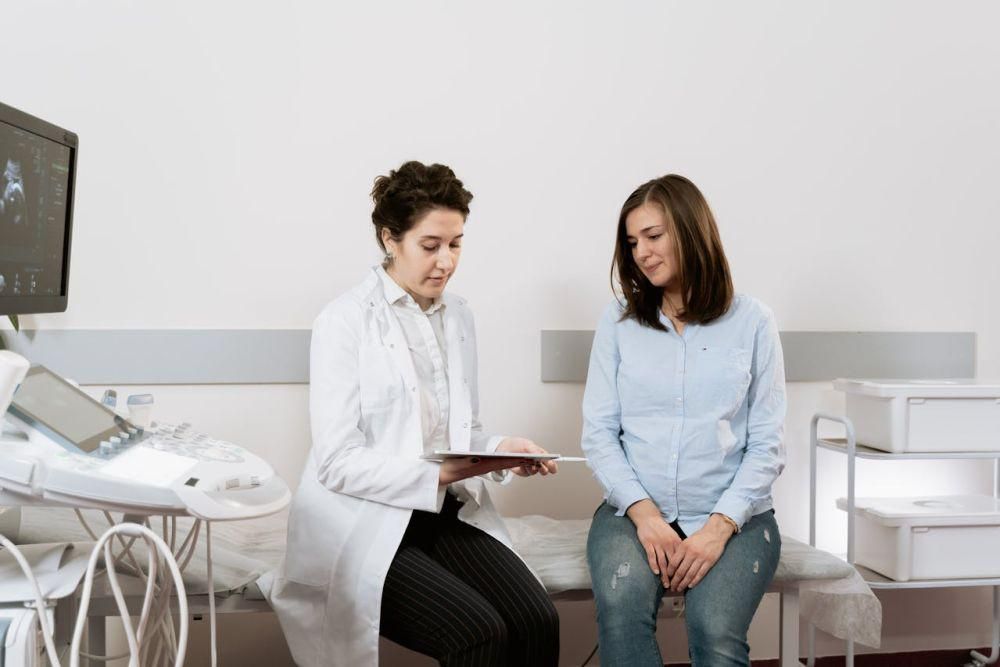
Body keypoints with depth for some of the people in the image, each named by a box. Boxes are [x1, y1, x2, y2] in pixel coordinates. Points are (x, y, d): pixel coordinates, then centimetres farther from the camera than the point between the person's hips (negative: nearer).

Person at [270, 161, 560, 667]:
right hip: (366, 523, -5)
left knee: (537, 620, -19)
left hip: (447, 513, 6)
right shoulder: (346, 321, -9)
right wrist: (439, 474, -26)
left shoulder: (458, 316, 12)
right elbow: (338, 463, -15)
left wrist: (502, 449, -5)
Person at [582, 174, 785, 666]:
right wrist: (645, 514, -12)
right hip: (635, 510, 1)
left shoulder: (751, 322, 3)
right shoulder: (618, 321, 8)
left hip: (733, 515, -1)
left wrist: (719, 527, -13)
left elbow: (766, 446, 0)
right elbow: (598, 433, 2)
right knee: (622, 610, -30)